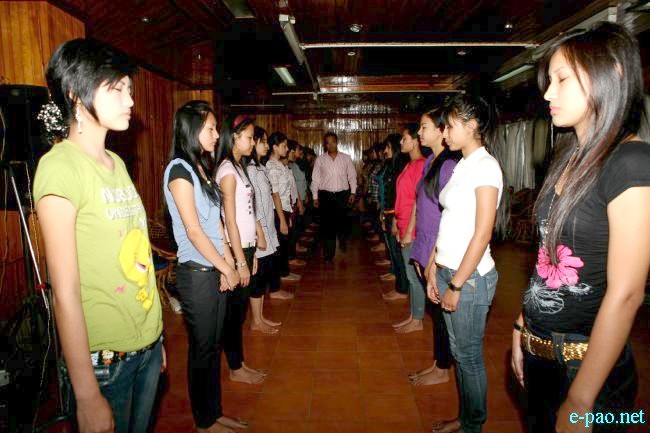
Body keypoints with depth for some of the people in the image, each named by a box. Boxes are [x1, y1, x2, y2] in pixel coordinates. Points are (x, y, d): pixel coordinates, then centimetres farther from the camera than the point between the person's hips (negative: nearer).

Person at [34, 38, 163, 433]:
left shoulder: (116, 163, 7)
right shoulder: (60, 166, -16)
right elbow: (66, 292, -18)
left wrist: (156, 337, 13)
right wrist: (87, 397, -15)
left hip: (148, 345, 7)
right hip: (103, 359, -7)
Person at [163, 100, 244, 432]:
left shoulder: (202, 167, 12)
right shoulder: (179, 169, -14)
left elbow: (216, 224, 10)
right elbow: (194, 232, -17)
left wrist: (228, 265, 4)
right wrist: (227, 267, -9)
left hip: (216, 271, 8)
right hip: (196, 273, -8)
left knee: (214, 346, 17)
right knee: (202, 349, 7)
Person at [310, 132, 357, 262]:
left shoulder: (346, 158, 4)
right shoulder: (320, 160, 3)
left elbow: (352, 176, 8)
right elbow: (315, 179, 4)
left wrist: (353, 192, 1)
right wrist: (315, 197, 1)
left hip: (342, 194, 0)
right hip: (326, 195, 0)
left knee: (342, 222, 6)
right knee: (327, 225, 2)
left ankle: (343, 238, 42)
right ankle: (329, 255, 11)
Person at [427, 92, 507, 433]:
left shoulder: (485, 166, -14)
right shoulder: (464, 165, 11)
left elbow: (482, 234, -18)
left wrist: (456, 285, -16)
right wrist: (435, 271, 10)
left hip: (470, 277, -8)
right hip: (449, 271, 8)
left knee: (469, 355, 8)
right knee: (459, 351, 18)